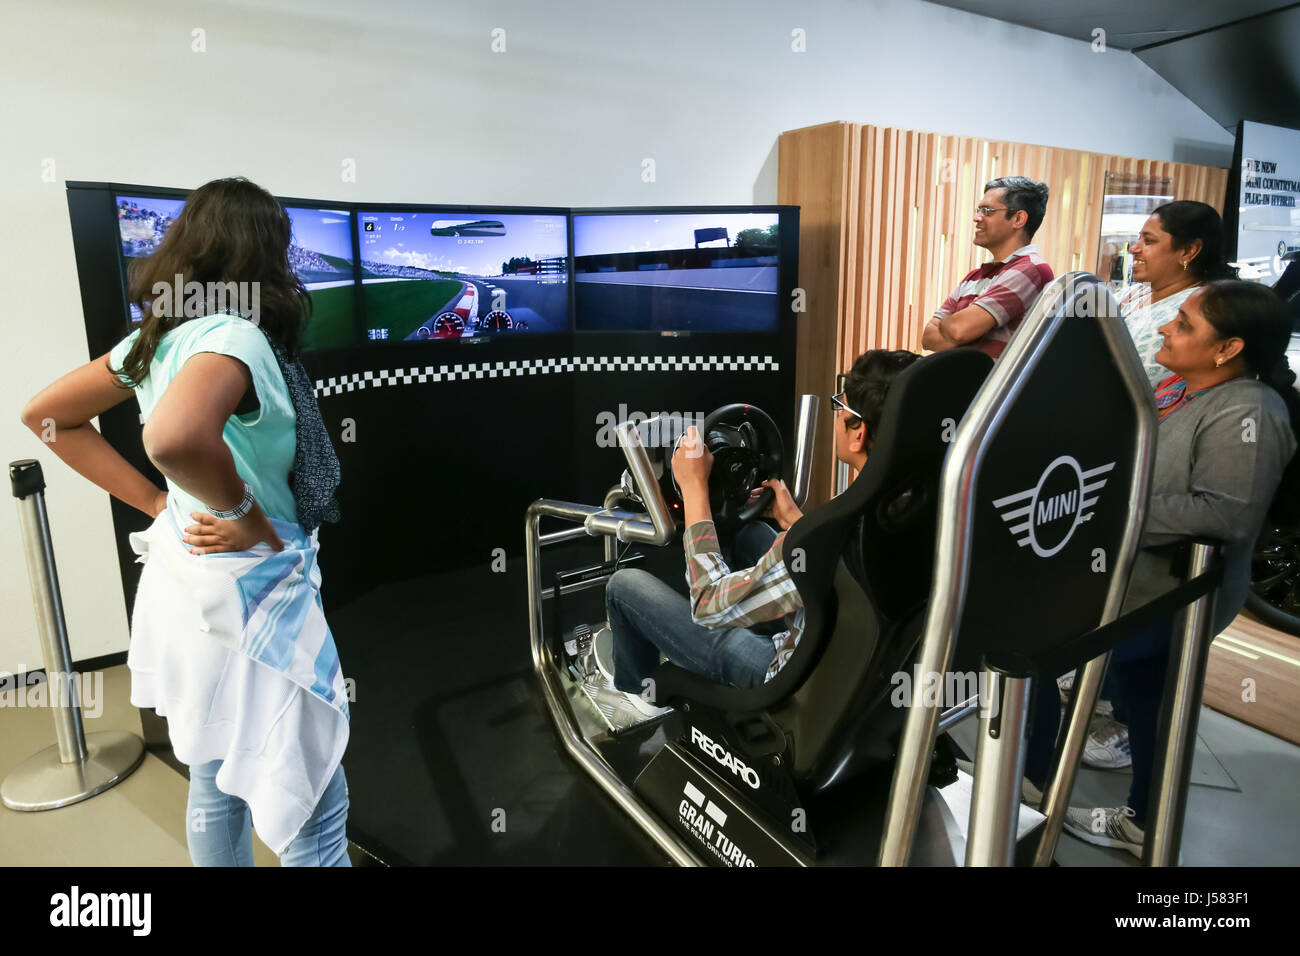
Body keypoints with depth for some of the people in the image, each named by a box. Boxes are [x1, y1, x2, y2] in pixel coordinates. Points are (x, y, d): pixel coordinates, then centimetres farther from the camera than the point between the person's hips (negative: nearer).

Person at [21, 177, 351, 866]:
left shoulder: (159, 336, 5)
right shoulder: (235, 336, -22)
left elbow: (45, 413, 14)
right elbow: (176, 438, -42)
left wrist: (158, 503, 8)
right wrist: (248, 517, -23)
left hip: (184, 587, 9)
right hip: (249, 599, -9)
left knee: (214, 783, 25)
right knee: (313, 811, 6)